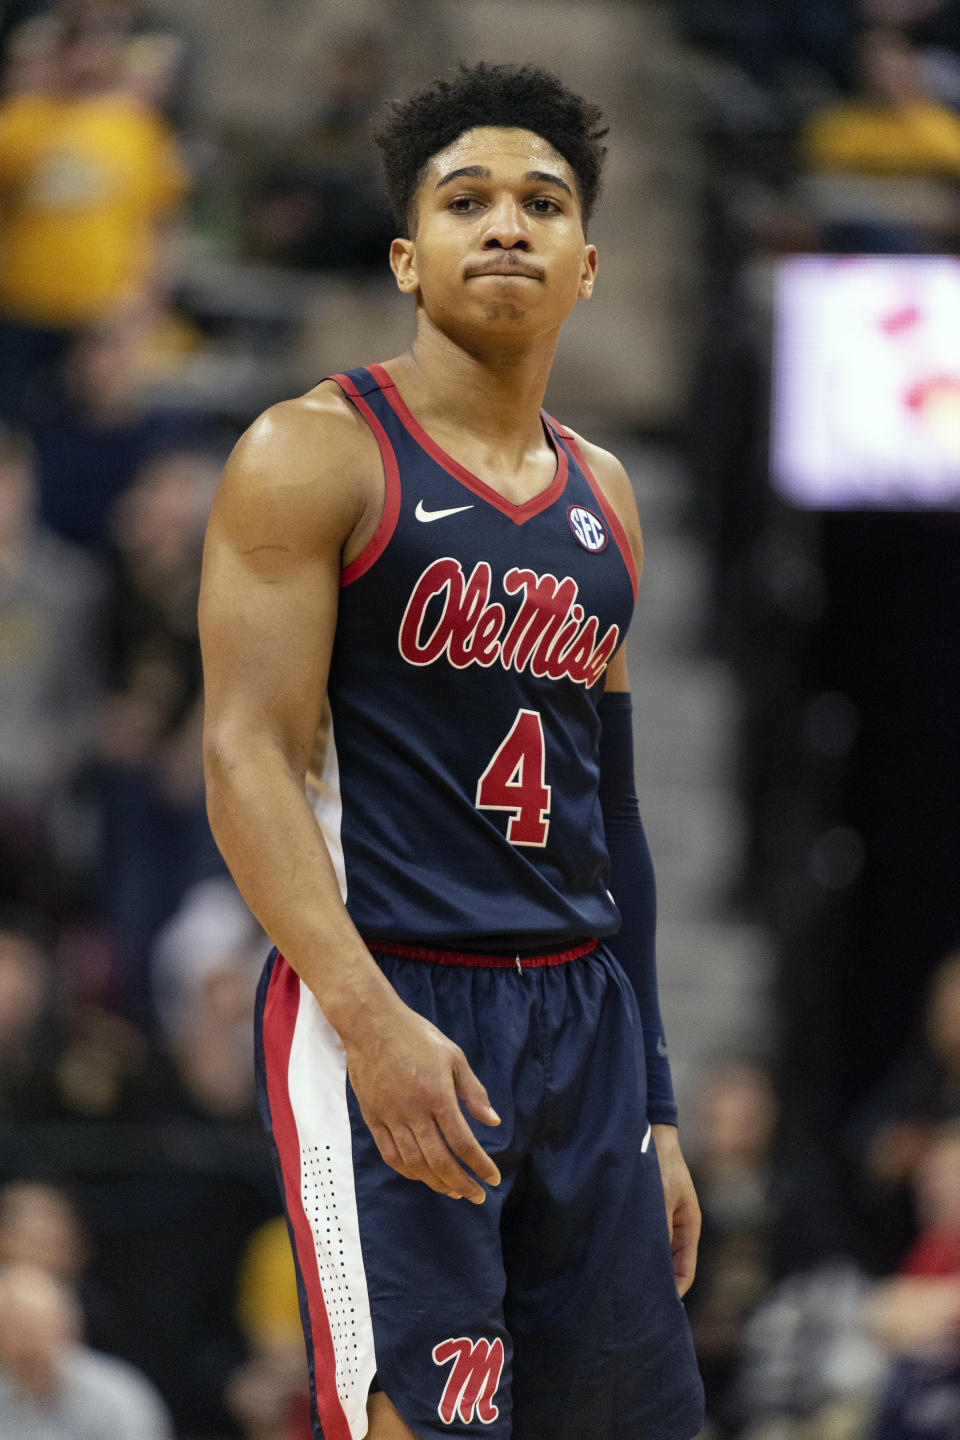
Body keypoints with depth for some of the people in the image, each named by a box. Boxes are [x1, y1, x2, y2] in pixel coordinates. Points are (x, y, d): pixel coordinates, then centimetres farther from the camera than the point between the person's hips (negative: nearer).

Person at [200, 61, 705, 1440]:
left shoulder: (602, 497, 16)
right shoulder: (316, 455, -4)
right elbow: (248, 757, -13)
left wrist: (653, 1104, 19)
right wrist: (371, 1020, -25)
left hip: (583, 1015, 7)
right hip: (391, 1011, -7)